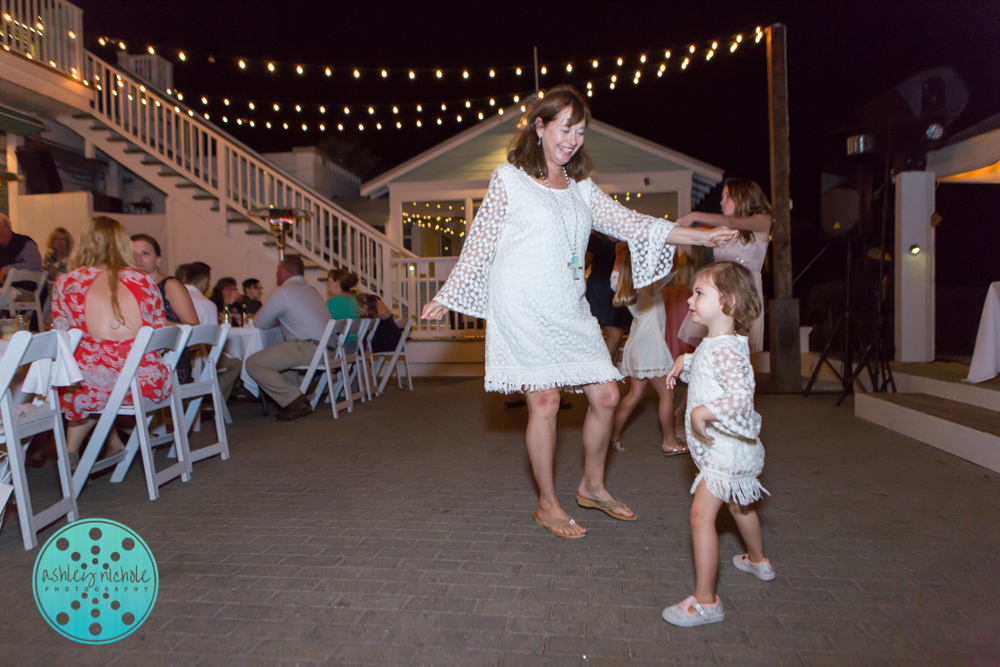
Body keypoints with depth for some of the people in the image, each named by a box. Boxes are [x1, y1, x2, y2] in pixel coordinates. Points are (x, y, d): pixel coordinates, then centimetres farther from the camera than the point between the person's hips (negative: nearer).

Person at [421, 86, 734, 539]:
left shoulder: (582, 189, 15)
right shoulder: (509, 179, 1)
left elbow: (631, 224, 8)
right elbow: (479, 242, 3)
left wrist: (700, 236, -2)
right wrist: (447, 297, 1)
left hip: (570, 312, 6)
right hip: (523, 310, -5)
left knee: (606, 395, 3)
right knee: (545, 400, -5)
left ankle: (592, 486, 27)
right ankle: (548, 506, 14)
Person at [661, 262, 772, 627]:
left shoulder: (724, 350, -25)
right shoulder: (712, 343, 6)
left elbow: (741, 397, -36)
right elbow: (701, 368, 26)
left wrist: (702, 412, -35)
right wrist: (683, 361, 9)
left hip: (726, 447, -11)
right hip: (728, 445, 11)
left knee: (701, 514, -12)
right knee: (738, 503, 29)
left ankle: (705, 601, -6)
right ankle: (758, 560, 53)